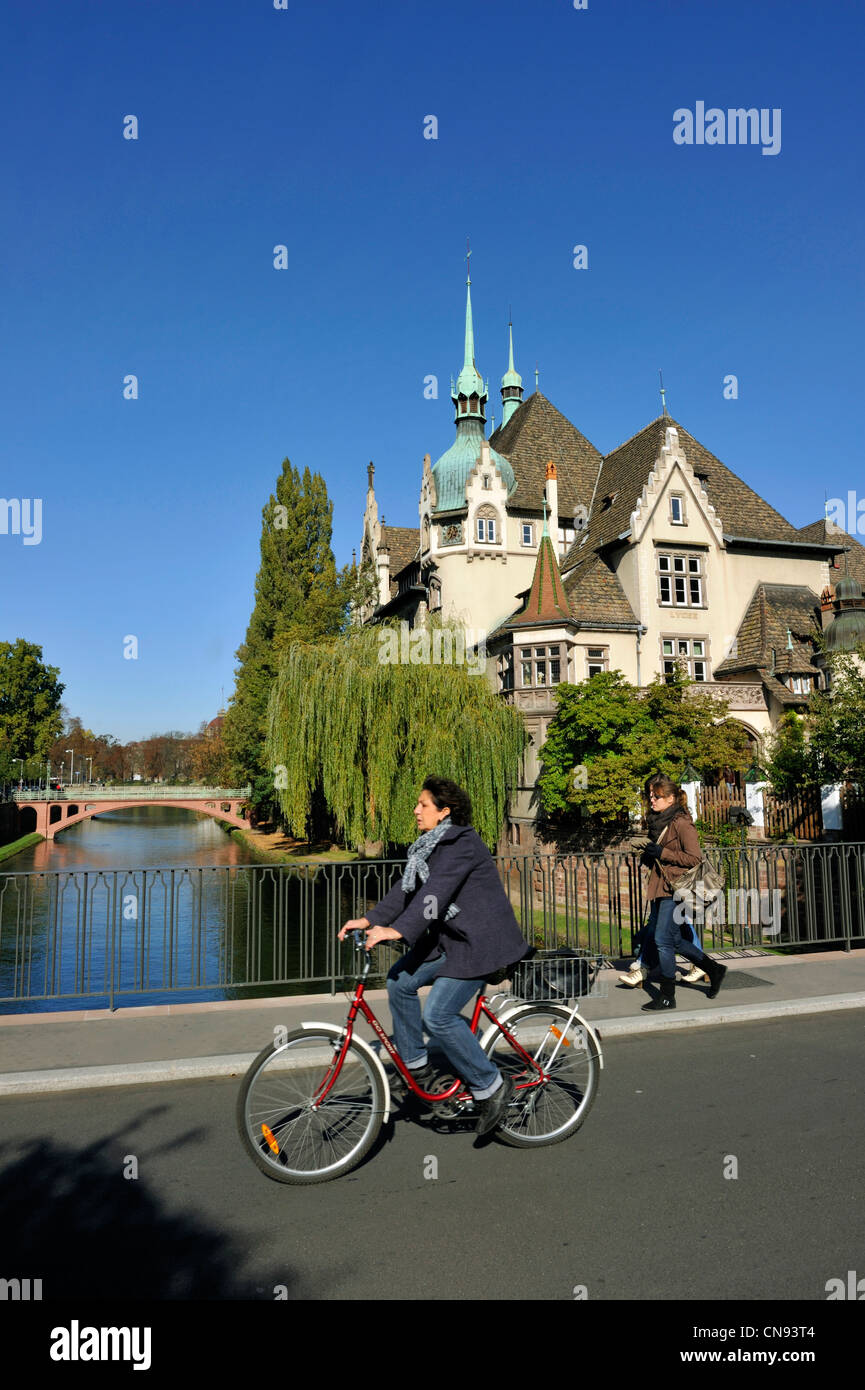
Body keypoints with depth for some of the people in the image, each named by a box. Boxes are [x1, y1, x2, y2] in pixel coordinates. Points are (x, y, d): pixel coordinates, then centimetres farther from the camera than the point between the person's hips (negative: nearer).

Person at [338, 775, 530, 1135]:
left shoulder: (462, 844, -19)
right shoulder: (432, 846, 12)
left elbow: (436, 893, -30)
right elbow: (407, 888, 8)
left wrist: (398, 931, -38)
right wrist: (370, 919, -2)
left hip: (479, 942, -10)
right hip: (449, 937, 10)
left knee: (438, 1016, -15)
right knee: (400, 981, 2)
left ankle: (490, 1085, 1)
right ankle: (416, 1068, 16)